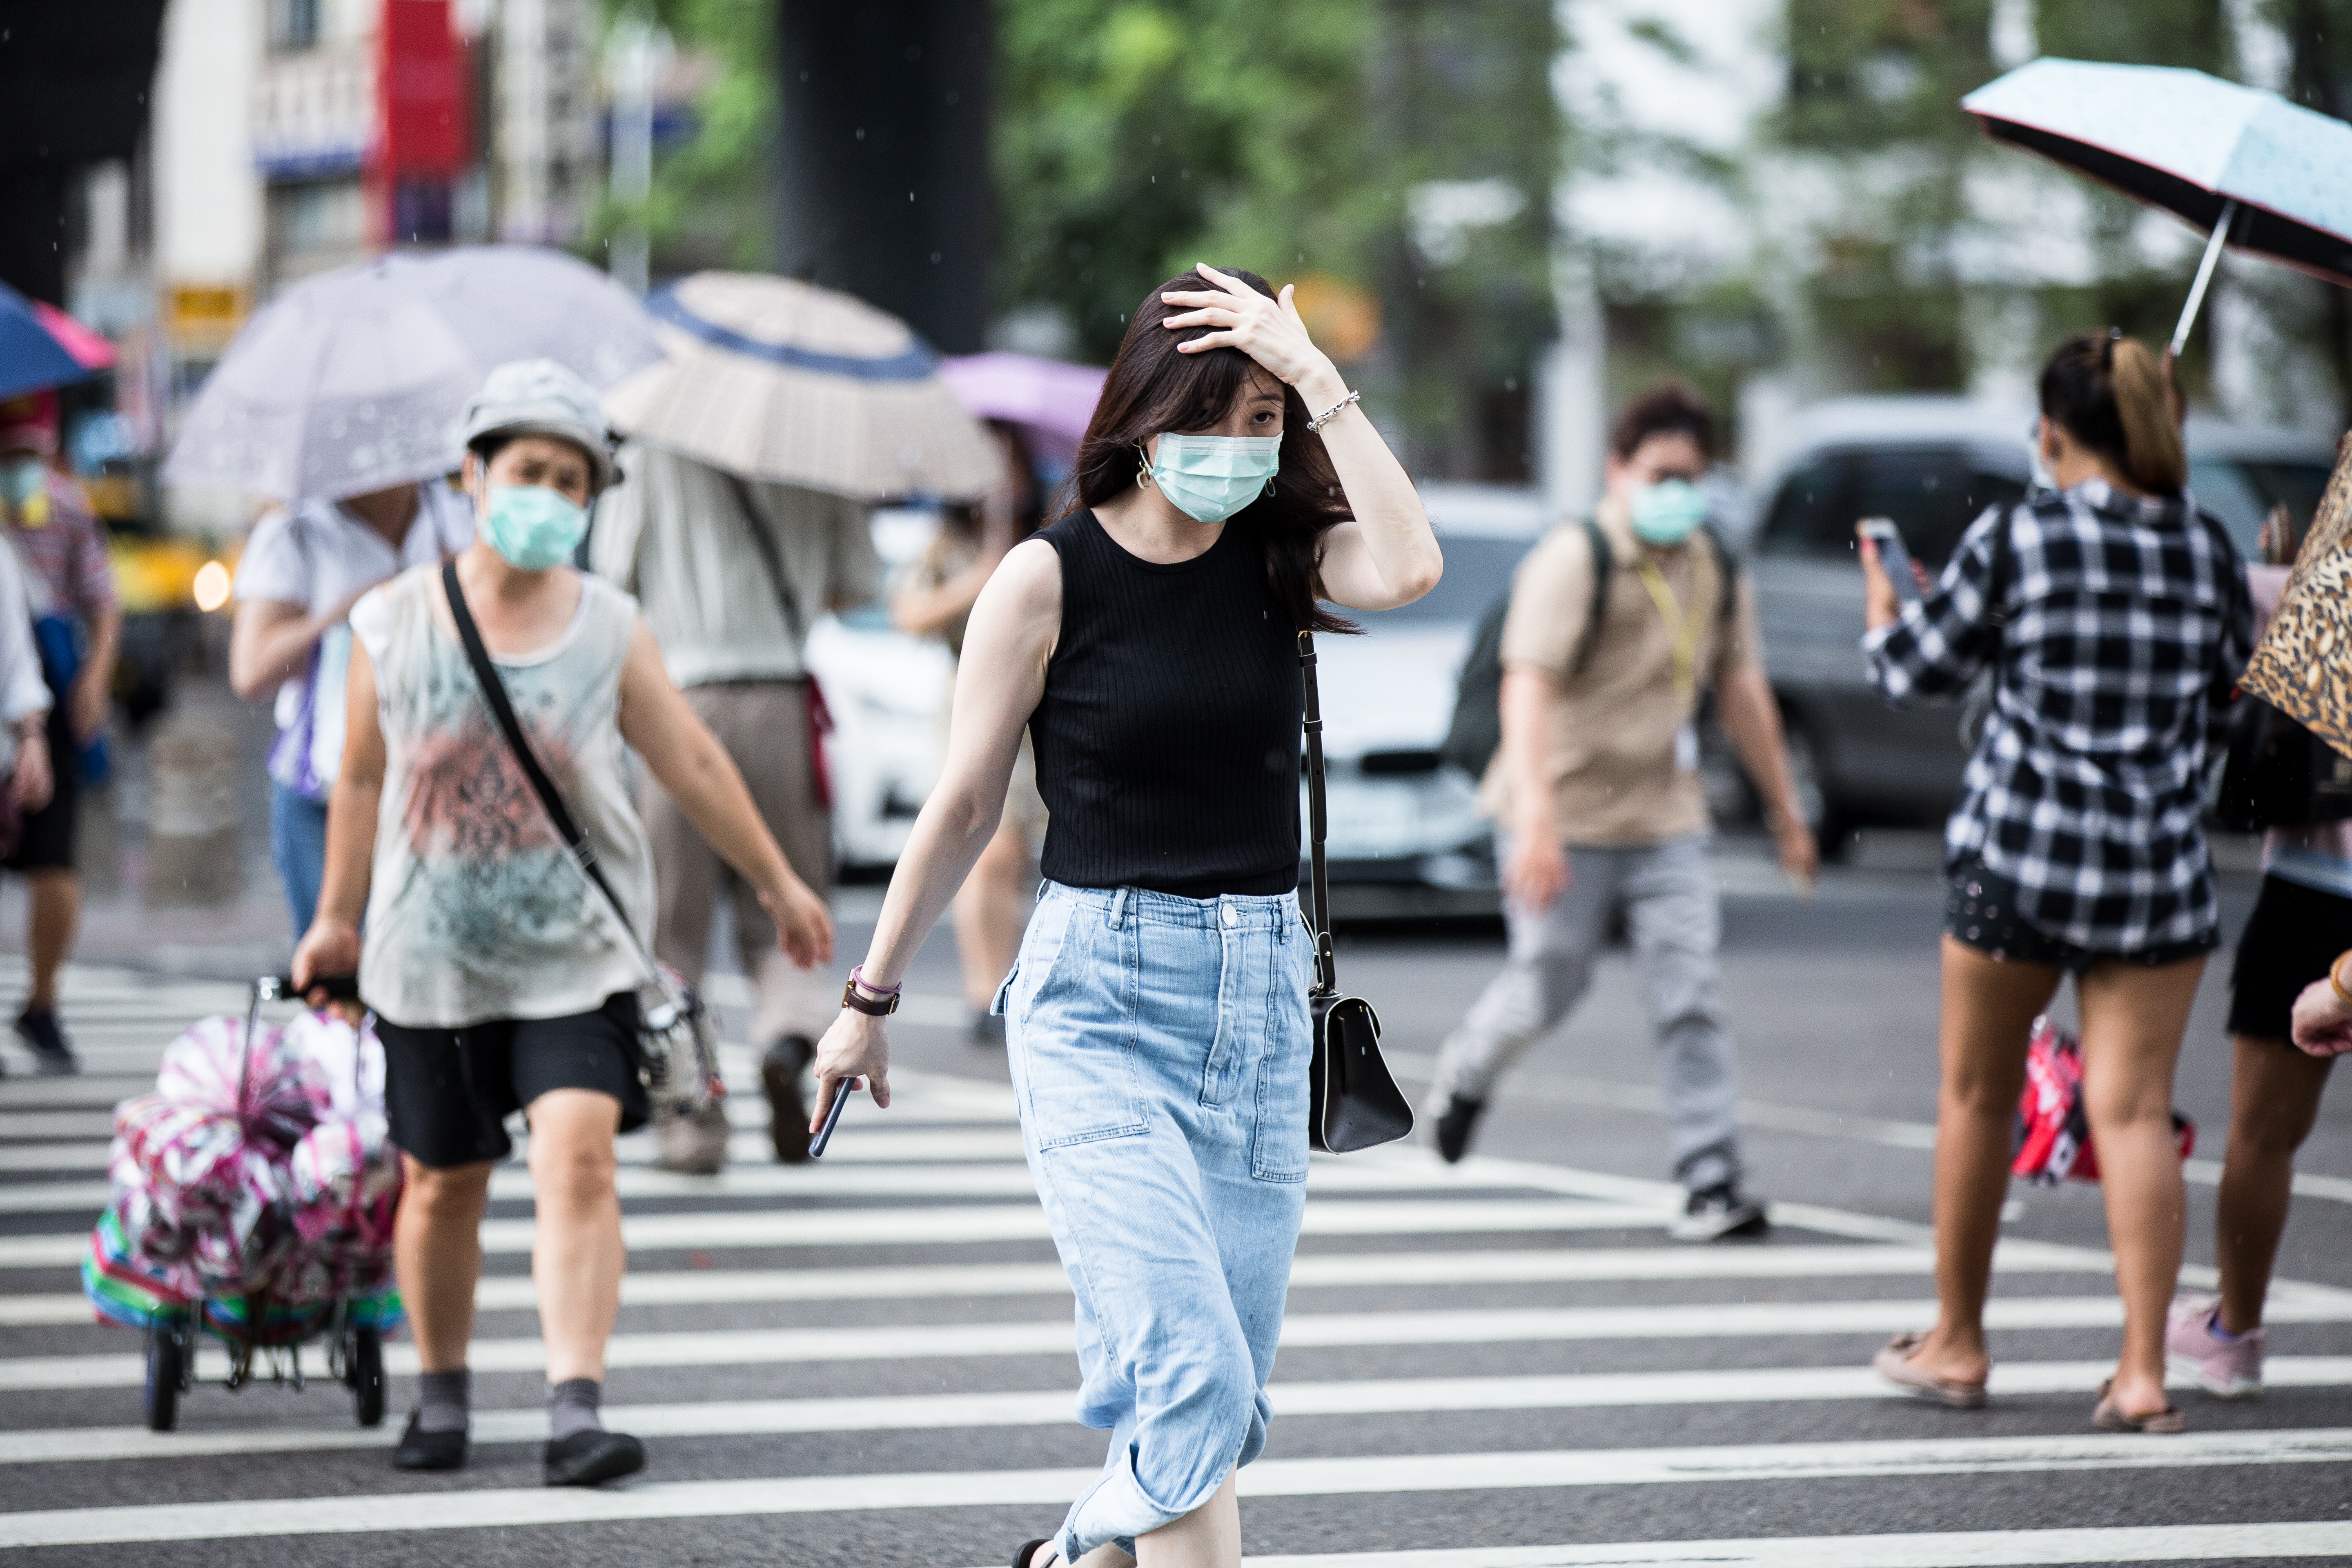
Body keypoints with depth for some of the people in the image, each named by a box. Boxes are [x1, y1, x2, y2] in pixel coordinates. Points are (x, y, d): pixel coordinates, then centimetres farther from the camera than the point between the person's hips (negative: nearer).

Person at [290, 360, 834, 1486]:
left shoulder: (608, 630, 0)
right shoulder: (394, 624, -1)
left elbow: (694, 767, 10)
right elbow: (361, 779, 10)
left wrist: (778, 885, 17)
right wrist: (337, 917, 16)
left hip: (577, 950, -1)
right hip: (432, 952, 1)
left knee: (578, 1160, -16)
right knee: (442, 1183, 10)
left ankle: (576, 1412, -19)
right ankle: (441, 1395, 29)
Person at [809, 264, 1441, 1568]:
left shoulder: (1278, 555, 4)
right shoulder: (1047, 579, -5)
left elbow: (1408, 569, -19)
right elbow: (964, 809, 3)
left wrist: (1317, 379, -14)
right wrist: (869, 998, 8)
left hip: (1264, 993, 4)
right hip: (1101, 997, -4)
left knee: (1226, 1399, 10)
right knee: (1190, 1376, -18)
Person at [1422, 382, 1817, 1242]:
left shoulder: (1715, 574, 7)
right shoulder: (1571, 561, -14)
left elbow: (1742, 692, 18)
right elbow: (1528, 687, -24)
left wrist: (1785, 810, 20)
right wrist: (1536, 816, -35)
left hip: (1666, 821, 5)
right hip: (1565, 820, -5)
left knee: (1691, 996, -5)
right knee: (1546, 989, 6)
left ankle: (1712, 1179, -5)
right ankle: (1466, 1070, 39)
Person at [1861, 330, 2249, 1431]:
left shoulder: (2013, 538, -8)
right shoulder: (2207, 546, 1)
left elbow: (1916, 671, 2)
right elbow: (2235, 681, 16)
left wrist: (1880, 596, 22)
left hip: (2018, 854, -2)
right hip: (2159, 867, 2)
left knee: (1977, 1096, 13)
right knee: (2133, 1108, 2)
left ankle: (1956, 1343, 24)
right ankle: (2143, 1370, -6)